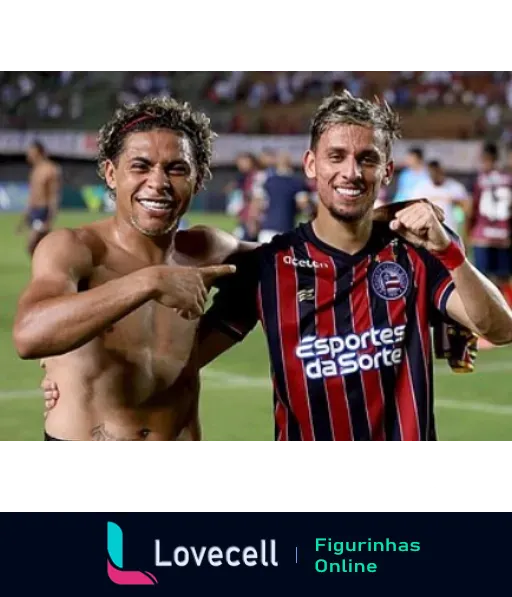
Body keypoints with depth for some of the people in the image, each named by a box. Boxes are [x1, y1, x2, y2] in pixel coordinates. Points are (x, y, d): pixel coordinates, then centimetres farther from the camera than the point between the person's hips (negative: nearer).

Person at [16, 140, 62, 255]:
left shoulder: (51, 170, -11)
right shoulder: (36, 170, 16)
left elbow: (54, 197, -15)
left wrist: (49, 221, -21)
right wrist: (24, 218, 22)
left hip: (43, 212, -9)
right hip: (33, 211, 9)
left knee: (31, 247, -15)